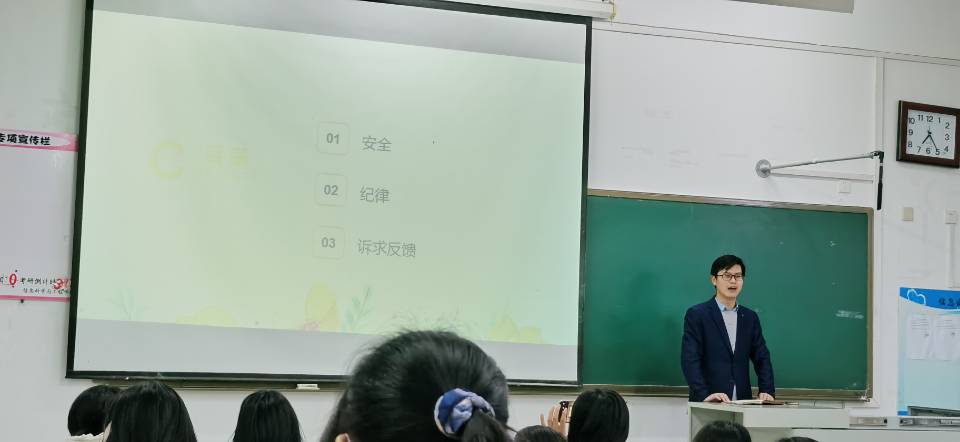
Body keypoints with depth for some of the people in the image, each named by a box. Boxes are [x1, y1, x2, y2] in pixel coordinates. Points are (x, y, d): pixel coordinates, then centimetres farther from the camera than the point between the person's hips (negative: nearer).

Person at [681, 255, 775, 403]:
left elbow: (761, 357, 12)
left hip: (743, 402, 4)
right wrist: (704, 395, -21)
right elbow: (690, 360, -9)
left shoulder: (750, 318, 13)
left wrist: (767, 391, -4)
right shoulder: (696, 314, -2)